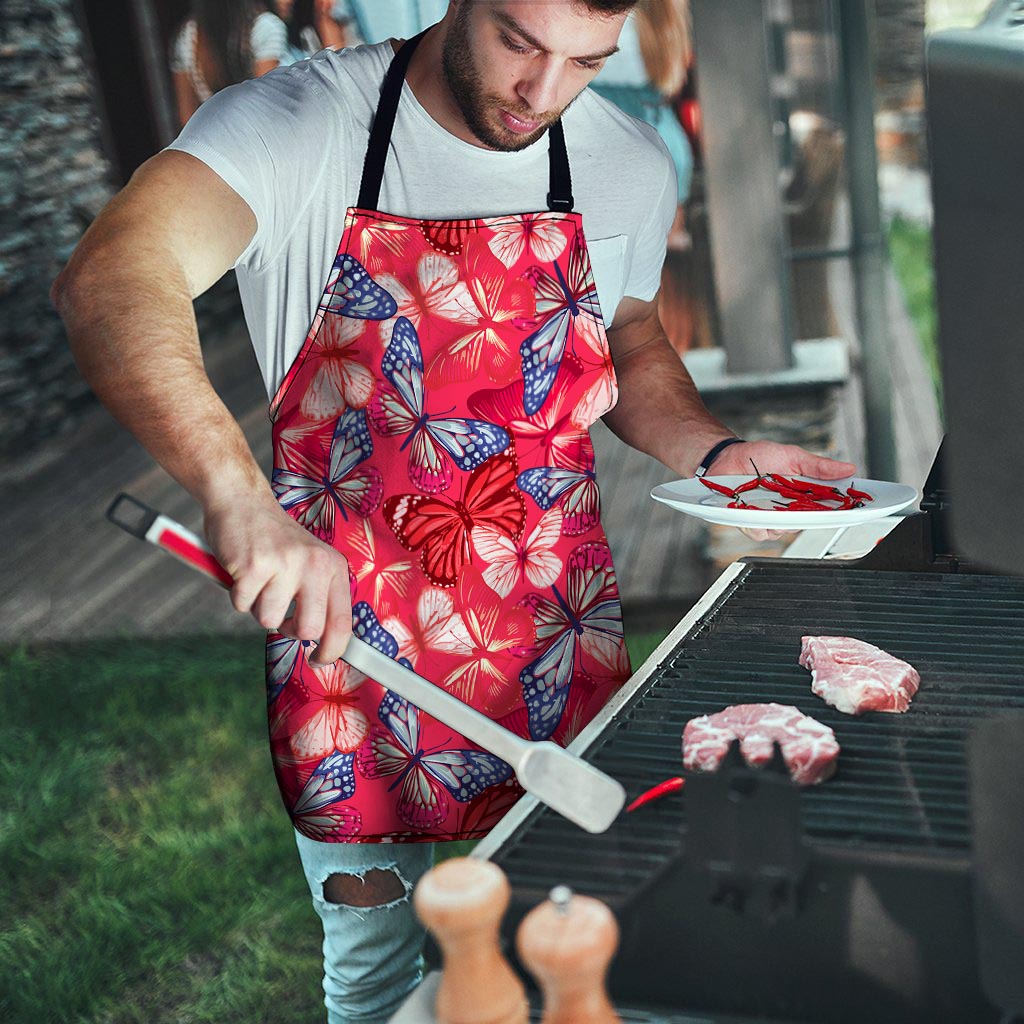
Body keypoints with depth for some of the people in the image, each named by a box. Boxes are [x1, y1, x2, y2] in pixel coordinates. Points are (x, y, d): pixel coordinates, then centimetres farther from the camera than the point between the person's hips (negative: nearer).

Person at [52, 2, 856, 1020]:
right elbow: (109, 280, -33)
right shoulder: (297, 124, -16)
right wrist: (238, 495, -49)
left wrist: (717, 454, -4)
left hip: (558, 642, 4)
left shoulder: (630, 165, -1)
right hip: (346, 621, -3)